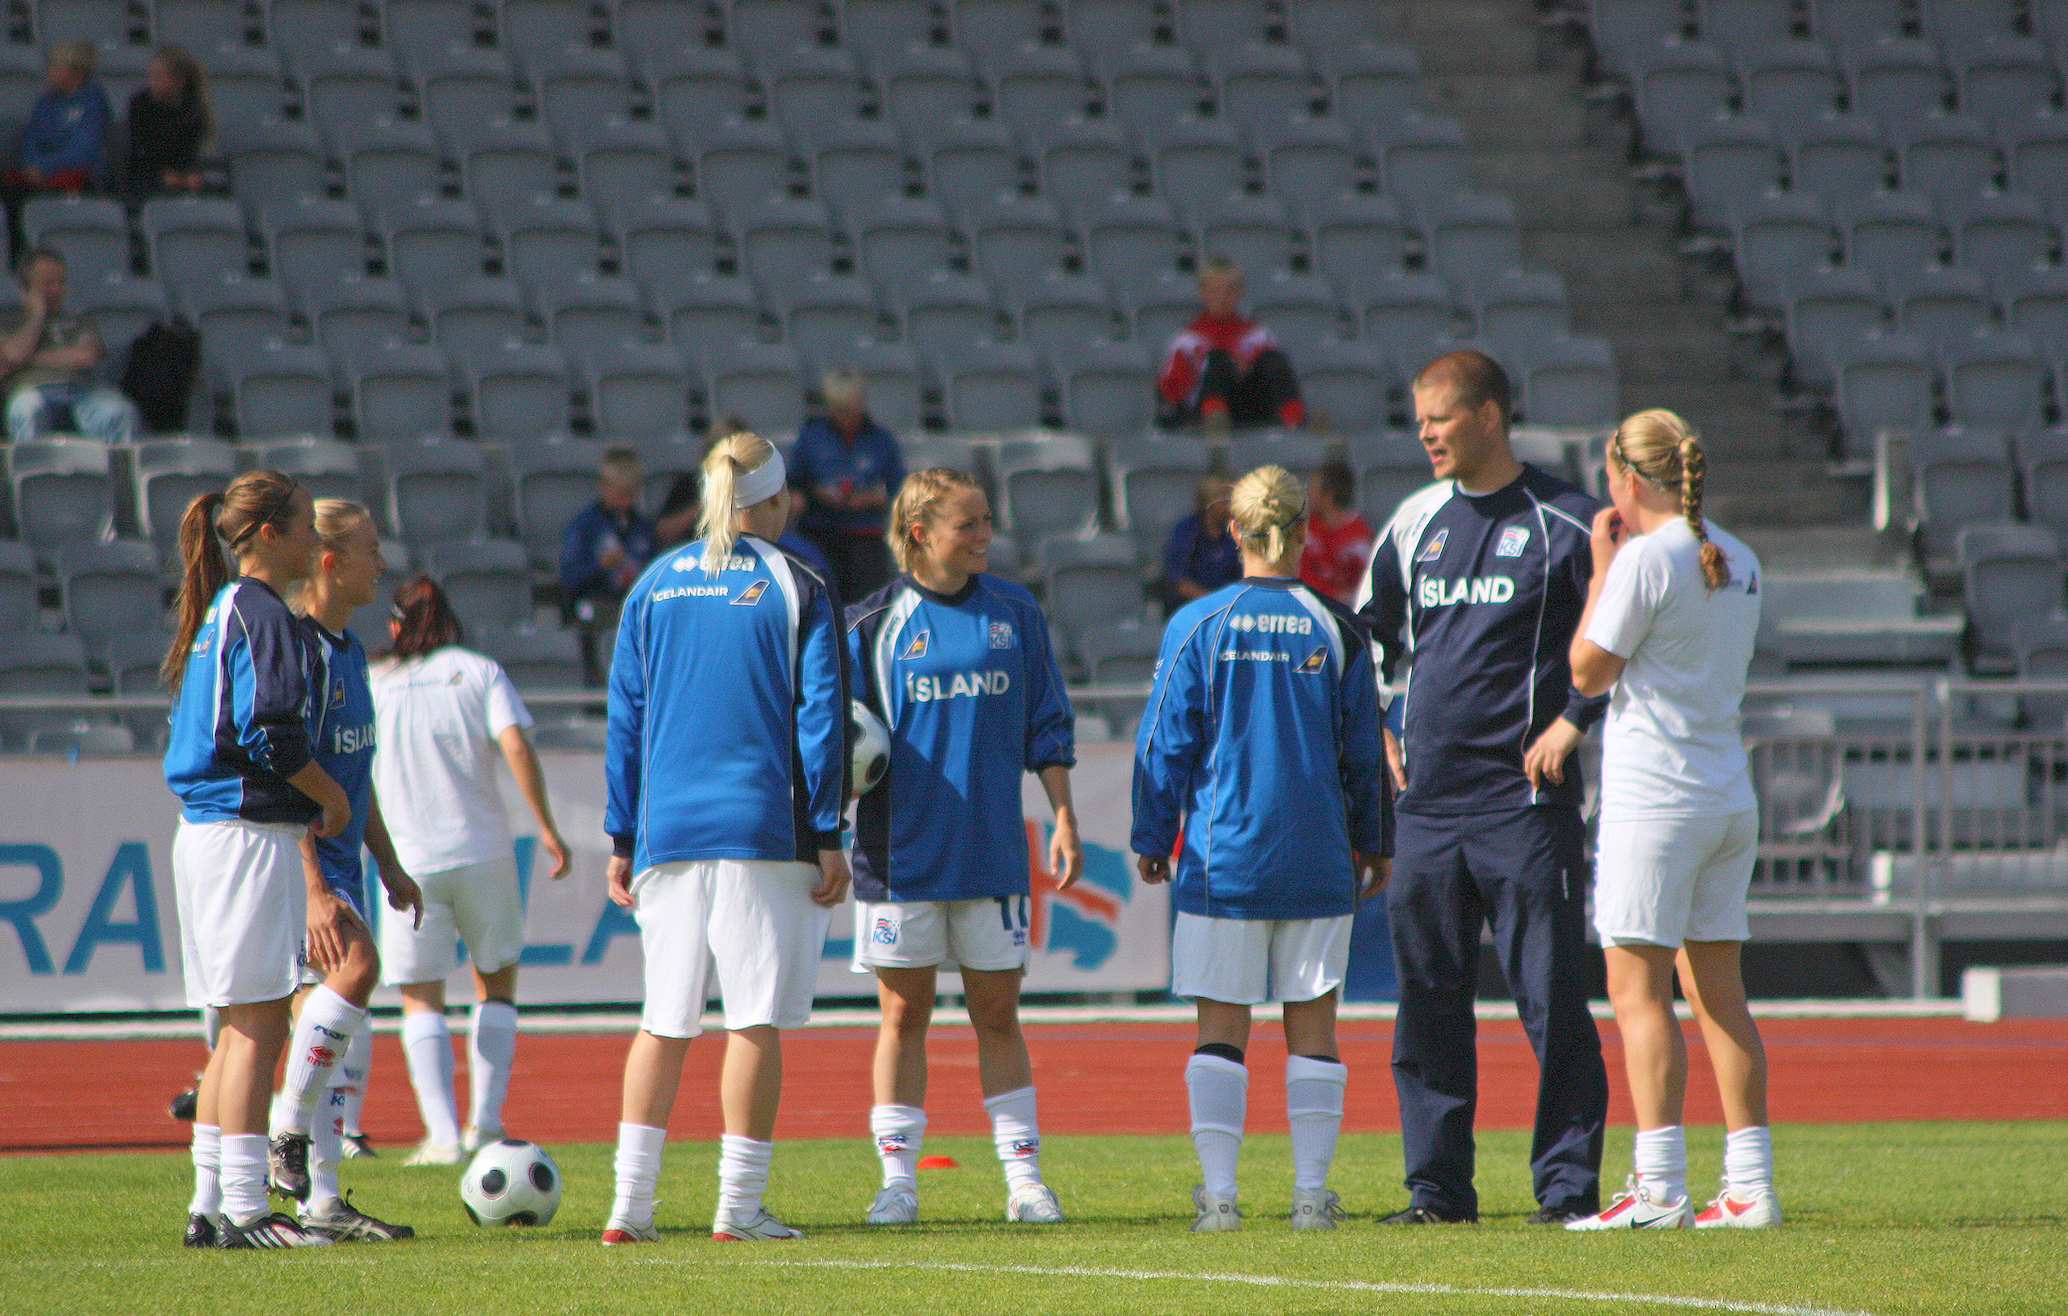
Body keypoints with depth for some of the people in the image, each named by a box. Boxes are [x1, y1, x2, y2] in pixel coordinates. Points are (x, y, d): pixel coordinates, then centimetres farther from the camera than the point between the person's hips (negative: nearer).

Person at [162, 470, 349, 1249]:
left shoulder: (219, 612, 17)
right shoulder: (263, 615, -12)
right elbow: (272, 736, -21)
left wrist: (308, 807, 15)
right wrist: (332, 801, -6)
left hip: (206, 830, 10)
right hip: (251, 834, -10)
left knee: (239, 1030, 13)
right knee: (257, 1025, -8)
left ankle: (211, 1205, 14)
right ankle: (243, 1209, -9)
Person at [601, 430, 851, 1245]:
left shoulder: (655, 586, 9)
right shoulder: (794, 587, -2)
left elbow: (626, 718, 11)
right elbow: (820, 714, -5)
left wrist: (621, 839, 15)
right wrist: (828, 834, -2)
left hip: (668, 839, 4)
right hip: (766, 832, -4)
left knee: (663, 1021, 9)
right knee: (756, 1020, -1)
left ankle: (630, 1204, 3)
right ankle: (739, 1208, -3)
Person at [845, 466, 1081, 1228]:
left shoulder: (1014, 613, 7)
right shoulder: (874, 623, 0)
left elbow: (1046, 724, 12)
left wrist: (1064, 819, 6)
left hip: (991, 847, 2)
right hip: (901, 849, -2)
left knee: (997, 1014, 4)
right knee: (903, 1014, 1)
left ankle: (1024, 1178, 7)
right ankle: (897, 1180, 7)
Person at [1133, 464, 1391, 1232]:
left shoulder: (1199, 625, -4)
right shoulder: (1334, 628, 0)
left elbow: (1165, 743, -1)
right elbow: (1363, 748, 7)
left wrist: (1152, 838, 9)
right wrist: (1372, 844, 18)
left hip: (1222, 856, -1)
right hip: (1316, 862, 1)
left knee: (1220, 1029, 2)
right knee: (1312, 1026, 6)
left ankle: (1219, 1194, -4)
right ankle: (1311, 1192, 3)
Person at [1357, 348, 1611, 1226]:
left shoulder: (1562, 522, -4)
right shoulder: (1414, 522, 13)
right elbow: (1373, 630, 27)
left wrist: (1574, 720, -8)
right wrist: (1380, 726, 16)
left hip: (1524, 799, -5)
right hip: (1427, 802, 5)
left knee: (1551, 998, -5)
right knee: (1427, 998, 5)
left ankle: (1568, 1184, -1)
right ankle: (1436, 1183, 11)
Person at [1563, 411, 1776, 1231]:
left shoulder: (1645, 559, -12)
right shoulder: (1737, 563, 11)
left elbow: (1589, 671, -8)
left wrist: (1602, 567, 1)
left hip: (1654, 797, -8)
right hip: (1729, 796, 8)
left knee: (1638, 988, -5)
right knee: (1719, 992, 10)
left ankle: (1659, 1188, -11)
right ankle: (1750, 1186, 8)